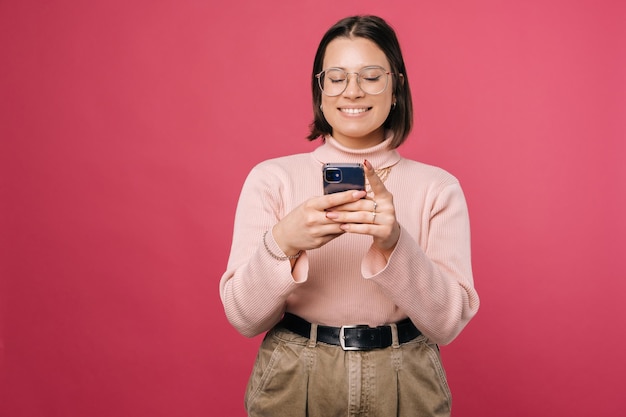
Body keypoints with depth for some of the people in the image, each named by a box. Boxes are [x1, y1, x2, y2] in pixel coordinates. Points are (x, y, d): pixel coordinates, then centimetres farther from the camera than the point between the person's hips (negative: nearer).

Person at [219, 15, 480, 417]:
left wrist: (394, 242, -27)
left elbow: (448, 322, -11)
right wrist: (282, 243, -26)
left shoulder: (438, 187, -4)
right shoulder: (271, 178, -6)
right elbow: (243, 317, -9)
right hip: (292, 384, 0)